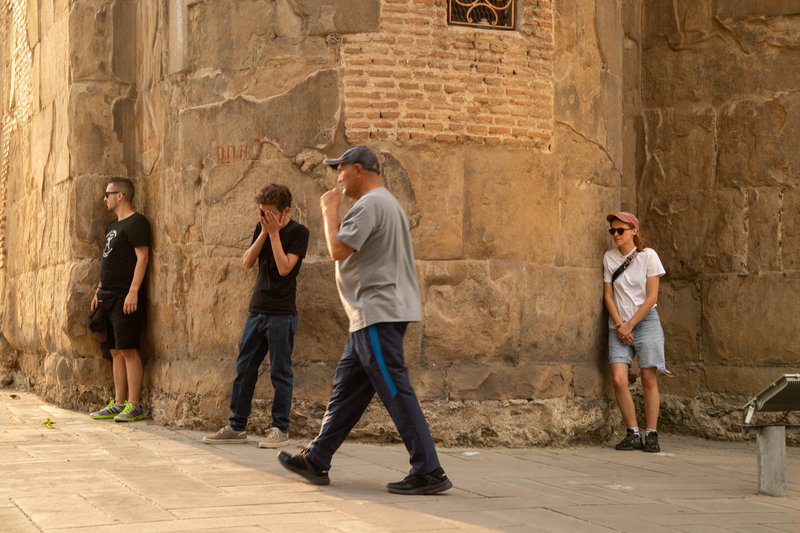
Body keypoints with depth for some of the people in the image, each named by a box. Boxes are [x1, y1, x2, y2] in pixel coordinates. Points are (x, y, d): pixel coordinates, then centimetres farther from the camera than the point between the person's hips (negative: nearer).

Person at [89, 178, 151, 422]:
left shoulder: (136, 223, -8)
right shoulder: (113, 226, 21)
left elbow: (142, 258, -16)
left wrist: (133, 292, -22)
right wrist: (99, 291, 20)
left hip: (126, 298, -9)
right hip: (110, 298, 9)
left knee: (128, 349, -10)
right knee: (116, 351, 9)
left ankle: (134, 406, -9)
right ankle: (118, 404, 12)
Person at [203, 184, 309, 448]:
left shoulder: (298, 232, -7)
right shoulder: (262, 227, 10)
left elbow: (284, 268, -18)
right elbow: (247, 262, 0)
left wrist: (274, 233, -15)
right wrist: (264, 232, -8)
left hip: (282, 314, -6)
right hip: (257, 310, 6)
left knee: (280, 372, -1)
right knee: (244, 369, 8)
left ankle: (280, 428, 7)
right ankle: (237, 427, 14)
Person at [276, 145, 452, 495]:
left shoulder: (369, 205, -13)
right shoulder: (387, 203, 21)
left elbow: (338, 250, -19)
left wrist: (329, 210, -7)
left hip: (378, 313, -11)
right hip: (377, 313, 11)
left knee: (396, 392, -10)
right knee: (346, 387, 14)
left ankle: (428, 472, -10)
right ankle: (316, 461, 21)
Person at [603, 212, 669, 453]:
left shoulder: (648, 255, -4)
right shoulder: (609, 257, 4)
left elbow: (652, 296, -5)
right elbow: (608, 295, 5)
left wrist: (630, 325, -9)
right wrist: (619, 325, -6)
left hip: (645, 321, -2)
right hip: (618, 324, 2)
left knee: (649, 379, -3)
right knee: (618, 379, -11)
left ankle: (651, 435, 4)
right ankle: (633, 434, 0)